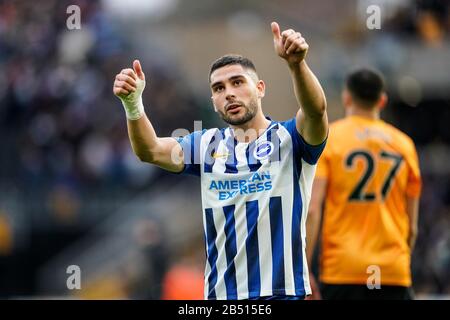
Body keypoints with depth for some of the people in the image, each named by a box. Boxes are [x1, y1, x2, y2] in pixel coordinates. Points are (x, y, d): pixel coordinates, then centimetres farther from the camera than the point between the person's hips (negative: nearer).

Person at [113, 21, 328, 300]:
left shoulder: (289, 138, -1)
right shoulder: (207, 145, 10)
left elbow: (316, 110, -22)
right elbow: (151, 150, -4)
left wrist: (296, 64, -41)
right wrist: (133, 103, -24)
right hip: (221, 292, 4)